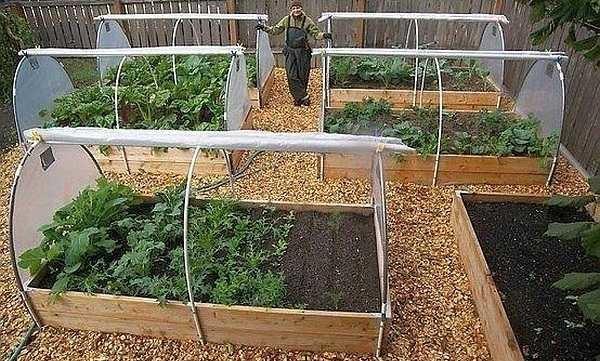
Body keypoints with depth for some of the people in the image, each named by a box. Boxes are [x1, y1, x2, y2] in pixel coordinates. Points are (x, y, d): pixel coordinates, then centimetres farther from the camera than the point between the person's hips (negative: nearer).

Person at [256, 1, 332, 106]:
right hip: (290, 52, 2)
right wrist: (264, 27, 3)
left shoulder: (307, 21, -4)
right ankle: (304, 97, 1)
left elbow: (316, 33, -3)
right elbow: (275, 30, 13)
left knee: (302, 76, 5)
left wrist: (323, 35, -22)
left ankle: (299, 97, 21)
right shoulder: (286, 20, 2)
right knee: (292, 76, -6)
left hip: (303, 52, -1)